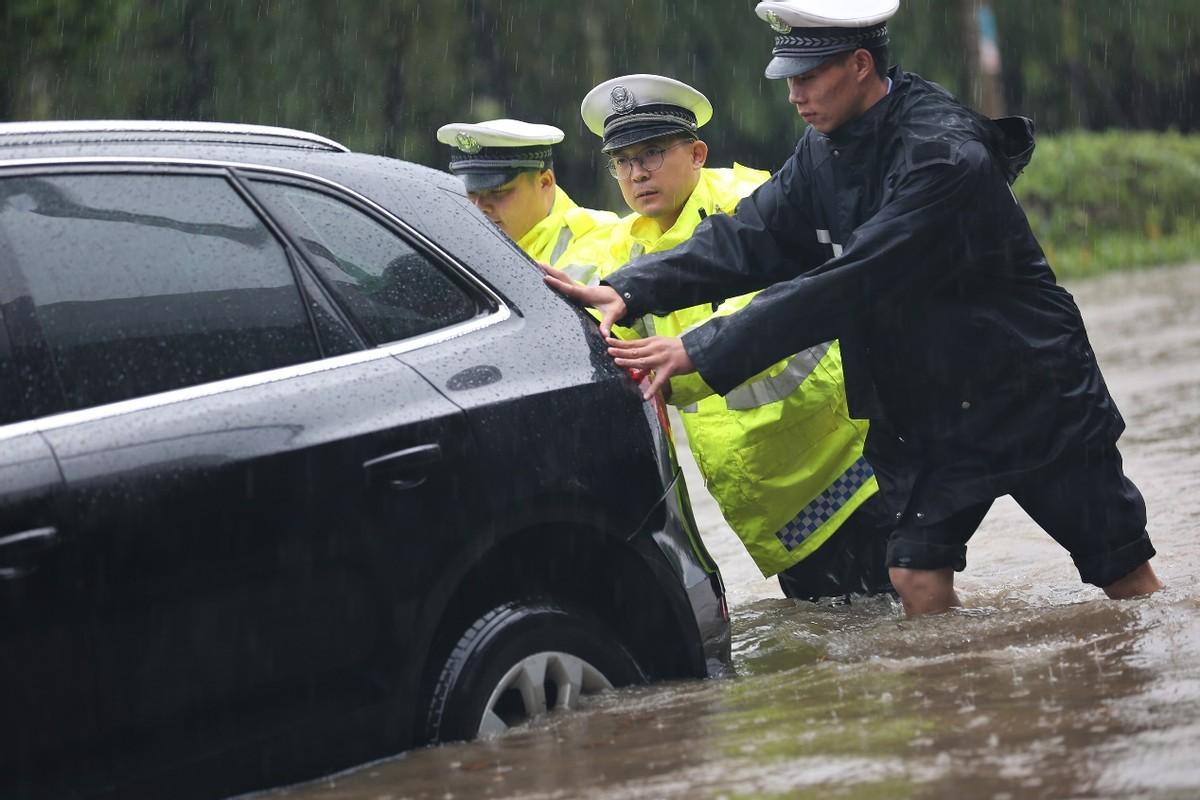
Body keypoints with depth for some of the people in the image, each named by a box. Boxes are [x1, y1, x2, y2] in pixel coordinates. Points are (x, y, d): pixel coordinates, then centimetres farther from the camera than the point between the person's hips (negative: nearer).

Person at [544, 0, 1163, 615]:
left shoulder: (943, 155, -26)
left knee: (1124, 577, 0)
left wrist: (702, 352, -33)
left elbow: (844, 286, -32)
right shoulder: (826, 150, 1)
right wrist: (629, 291, -21)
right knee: (916, 574, -3)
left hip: (1031, 396, -7)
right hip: (930, 410, 7)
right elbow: (748, 237, -6)